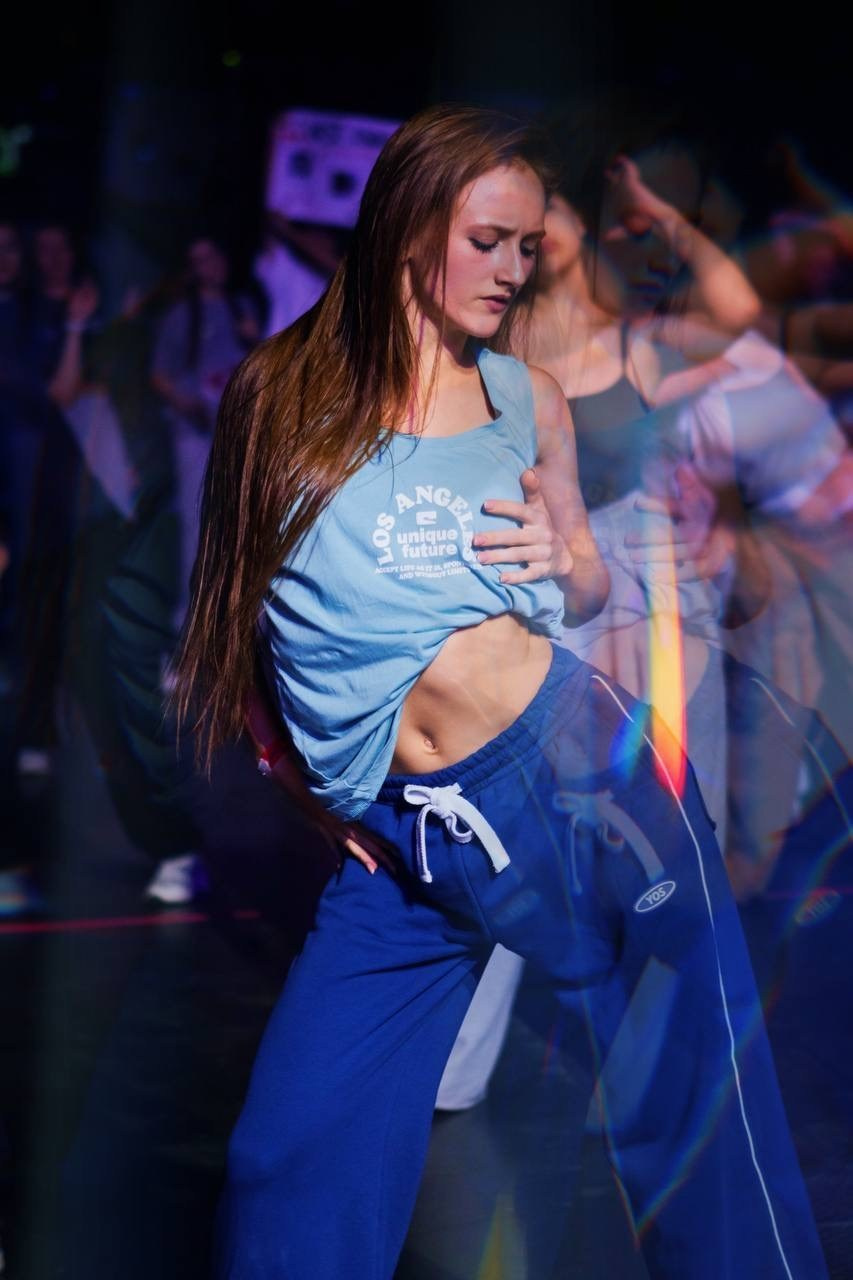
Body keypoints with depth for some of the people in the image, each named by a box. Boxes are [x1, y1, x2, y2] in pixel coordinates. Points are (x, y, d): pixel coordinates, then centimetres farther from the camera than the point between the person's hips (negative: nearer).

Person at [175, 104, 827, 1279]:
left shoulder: (529, 401, 10)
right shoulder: (282, 394, 6)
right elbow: (236, 599, 13)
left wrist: (564, 563, -1)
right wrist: (302, 781, 7)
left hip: (581, 769, 1)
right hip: (401, 843, 0)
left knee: (697, 1095, 5)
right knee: (292, 1182, 1)